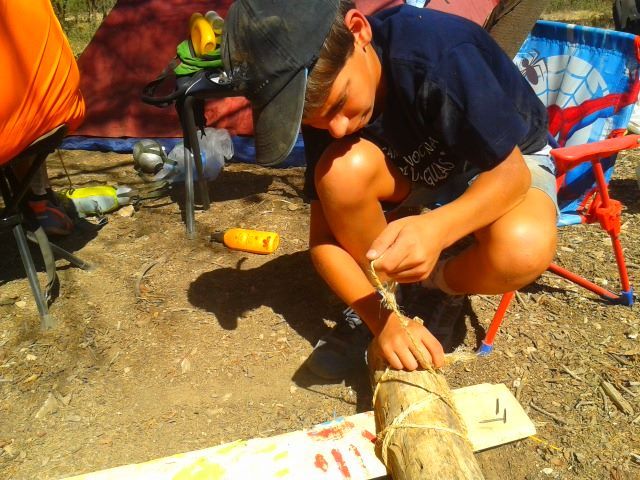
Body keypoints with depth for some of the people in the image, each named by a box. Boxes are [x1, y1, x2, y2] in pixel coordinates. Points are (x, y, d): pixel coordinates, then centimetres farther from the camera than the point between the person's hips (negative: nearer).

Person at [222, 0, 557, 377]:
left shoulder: (441, 54, -33)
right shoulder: (324, 98, -19)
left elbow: (511, 170, -27)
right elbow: (323, 238, -19)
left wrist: (437, 229, -47)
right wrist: (384, 319, -32)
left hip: (507, 161, -2)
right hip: (421, 172, 3)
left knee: (524, 248, -37)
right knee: (343, 169, -30)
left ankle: (439, 282, -2)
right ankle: (380, 303, -6)